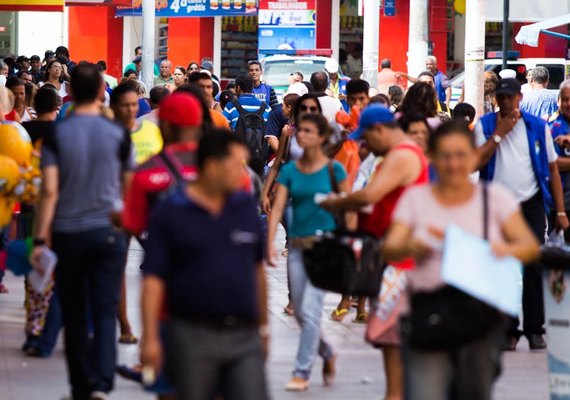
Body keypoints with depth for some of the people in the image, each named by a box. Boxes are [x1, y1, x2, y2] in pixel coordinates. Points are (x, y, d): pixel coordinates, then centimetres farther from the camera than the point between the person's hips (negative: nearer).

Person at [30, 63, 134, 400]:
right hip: (109, 231, 0)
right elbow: (128, 186, 7)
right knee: (105, 310, -1)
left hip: (68, 233, 0)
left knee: (74, 314, 10)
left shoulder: (57, 135, -5)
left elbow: (50, 191, -10)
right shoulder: (118, 134, -3)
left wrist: (41, 239, -7)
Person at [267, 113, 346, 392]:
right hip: (297, 244, 4)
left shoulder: (333, 169, -4)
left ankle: (302, 373, -5)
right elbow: (277, 208, -3)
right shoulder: (290, 170, 4)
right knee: (300, 313, 10)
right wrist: (270, 244, -14)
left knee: (310, 310, -11)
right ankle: (328, 355, 35)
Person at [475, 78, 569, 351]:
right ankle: (508, 330, 10)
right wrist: (499, 133, -12)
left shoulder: (538, 127, 3)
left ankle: (534, 329, 4)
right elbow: (476, 163, -11)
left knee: (534, 267, -3)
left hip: (531, 205, 0)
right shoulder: (485, 125, 2)